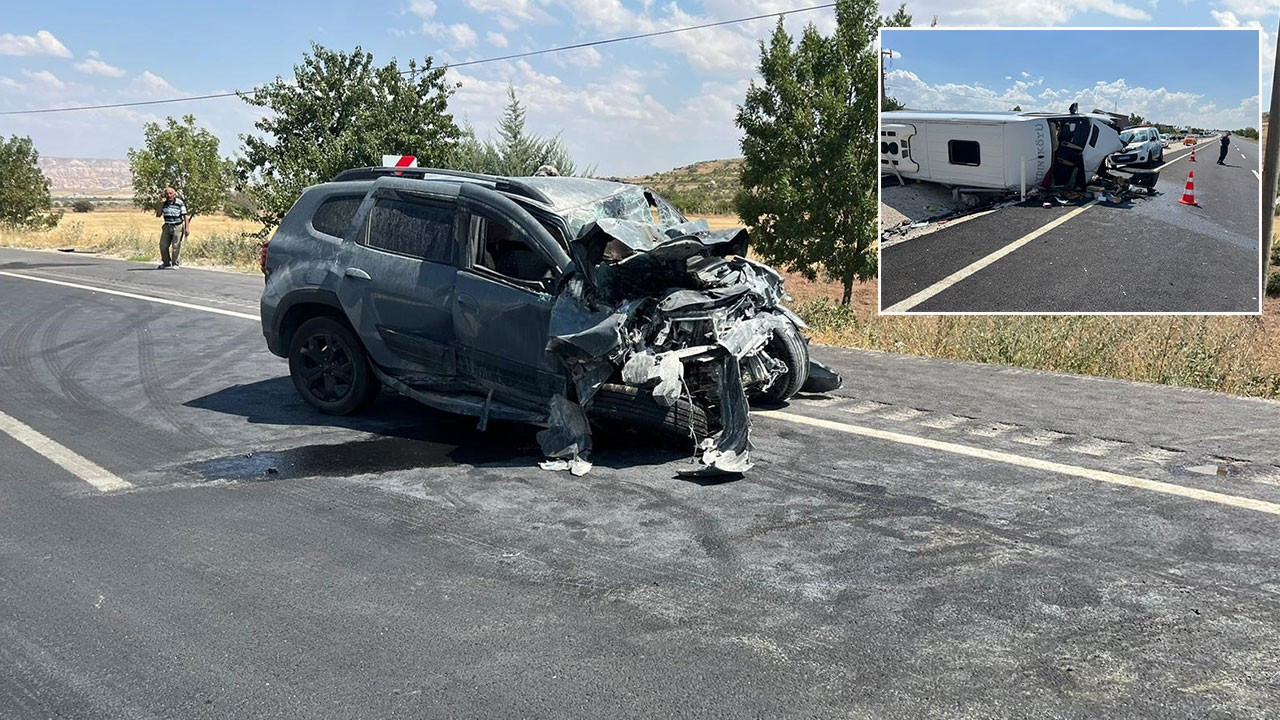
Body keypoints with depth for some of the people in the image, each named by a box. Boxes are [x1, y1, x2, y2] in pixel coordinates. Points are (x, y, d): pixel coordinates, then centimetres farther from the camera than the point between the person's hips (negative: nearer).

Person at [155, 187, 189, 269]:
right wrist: (161, 204, -8)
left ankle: (175, 264, 6)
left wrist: (187, 228, -16)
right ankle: (166, 262, 19)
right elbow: (158, 215, 4)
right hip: (167, 227, 5)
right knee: (163, 245, 4)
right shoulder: (164, 203, 4)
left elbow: (185, 216, -10)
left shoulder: (180, 203, -10)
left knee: (175, 246, -6)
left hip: (178, 227, -5)